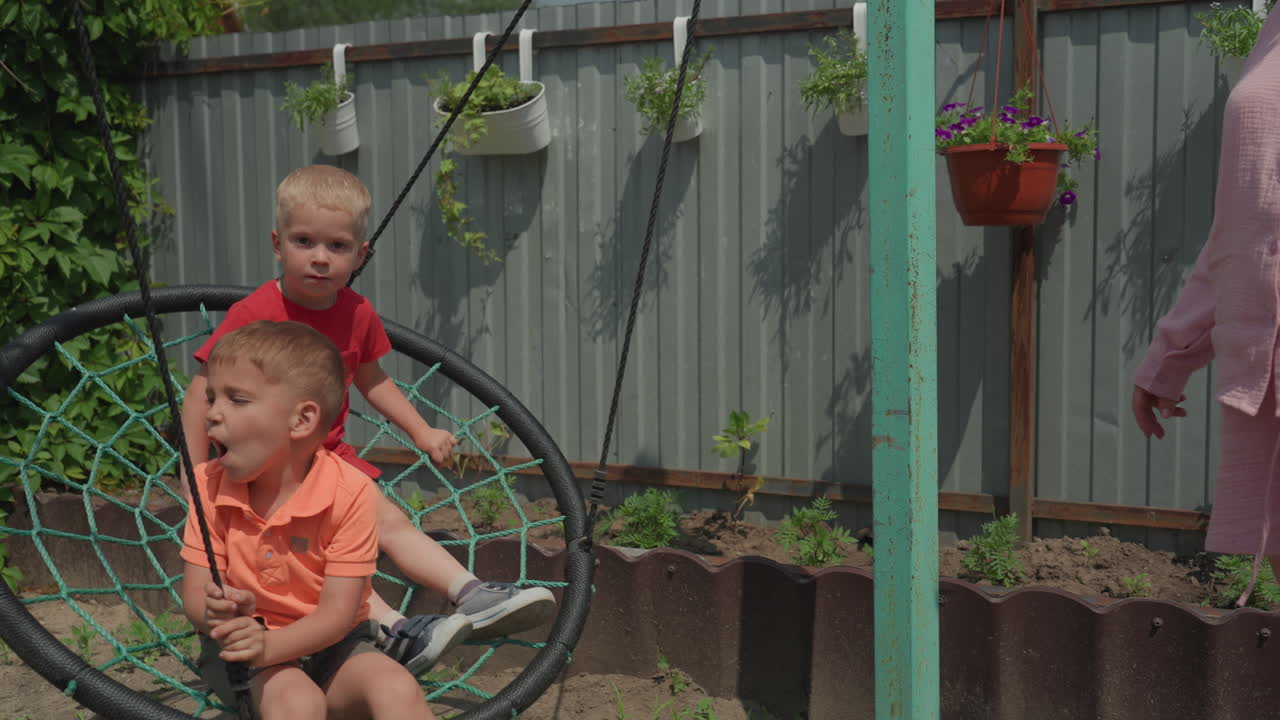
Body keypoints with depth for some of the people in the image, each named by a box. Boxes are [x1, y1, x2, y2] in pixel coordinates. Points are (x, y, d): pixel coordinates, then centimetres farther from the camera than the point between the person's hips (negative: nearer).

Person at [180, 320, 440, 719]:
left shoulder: (349, 492, -19)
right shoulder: (211, 484, -8)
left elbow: (337, 614, -20)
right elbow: (195, 594, -8)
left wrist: (268, 645, -38)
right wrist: (219, 614, -33)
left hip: (325, 642, 0)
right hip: (244, 642, 1)